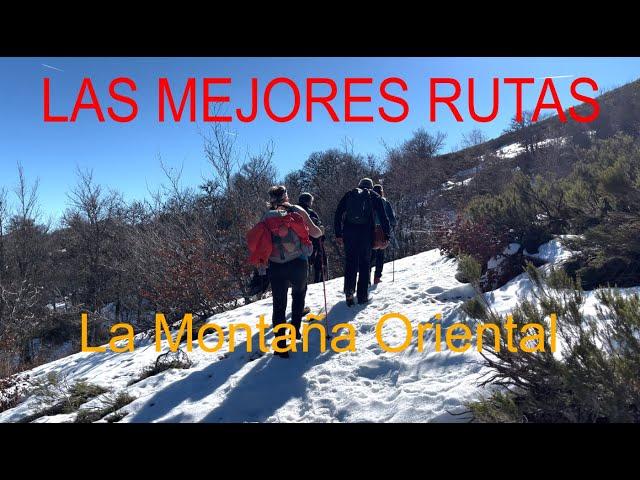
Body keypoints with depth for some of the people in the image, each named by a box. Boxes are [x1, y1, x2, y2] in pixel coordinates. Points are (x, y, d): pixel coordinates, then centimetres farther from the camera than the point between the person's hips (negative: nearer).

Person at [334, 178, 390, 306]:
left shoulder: (349, 194, 16)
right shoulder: (374, 196, 12)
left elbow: (338, 215, 9)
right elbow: (383, 217, 5)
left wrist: (338, 234, 10)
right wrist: (386, 236, 8)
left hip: (349, 232, 1)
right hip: (366, 233, -1)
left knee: (350, 262, 8)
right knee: (365, 263, 7)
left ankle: (349, 291, -8)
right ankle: (362, 295, 6)